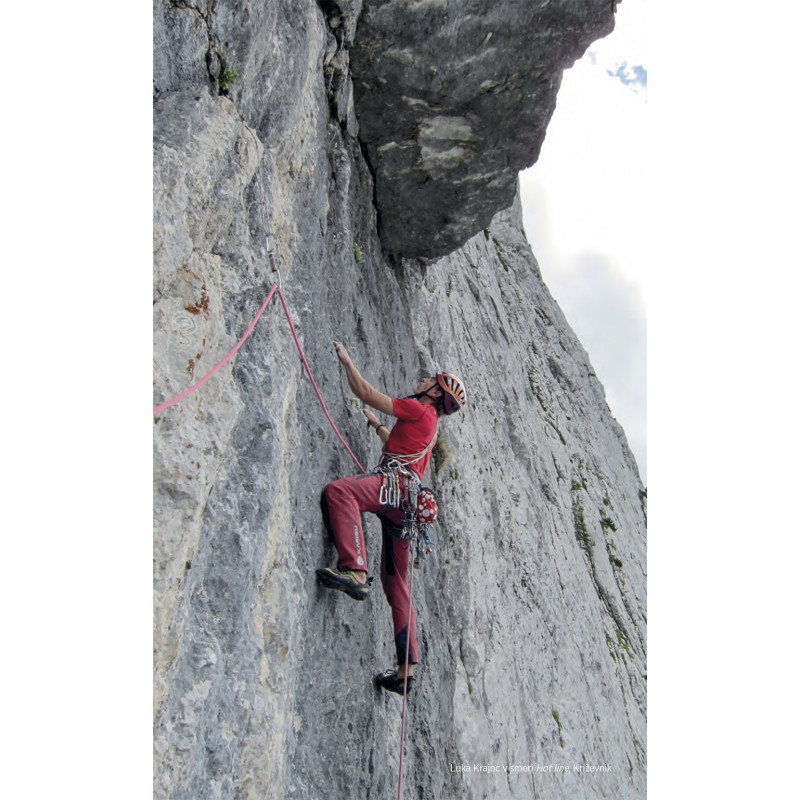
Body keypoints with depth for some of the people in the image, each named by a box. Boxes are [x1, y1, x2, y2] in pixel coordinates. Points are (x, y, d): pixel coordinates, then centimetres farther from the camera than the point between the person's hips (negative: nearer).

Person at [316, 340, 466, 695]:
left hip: (397, 483, -9)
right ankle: (406, 667, 12)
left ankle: (354, 570, -46)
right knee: (396, 584, 10)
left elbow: (365, 392, 4)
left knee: (339, 489, -32)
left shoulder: (419, 410, 5)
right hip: (403, 504, 9)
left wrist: (346, 360, 16)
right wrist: (376, 425, 55)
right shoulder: (430, 425, 31)